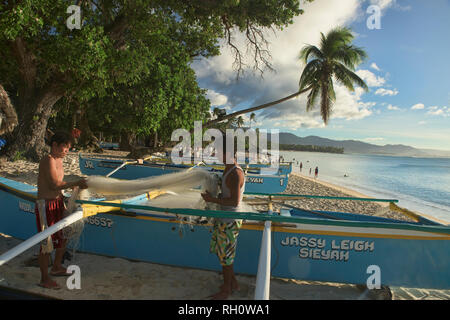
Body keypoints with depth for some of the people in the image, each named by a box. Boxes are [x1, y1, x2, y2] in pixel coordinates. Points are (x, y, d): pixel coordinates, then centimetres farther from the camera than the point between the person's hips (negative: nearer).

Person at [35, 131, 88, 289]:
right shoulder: (48, 160, -16)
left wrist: (64, 199, 13)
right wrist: (76, 183, -21)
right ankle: (44, 279, 15)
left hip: (58, 203, 10)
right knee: (47, 243, -1)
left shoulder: (59, 160, 12)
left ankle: (56, 268, 38)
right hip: (45, 205, -9)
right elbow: (55, 184, -23)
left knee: (64, 236, 19)